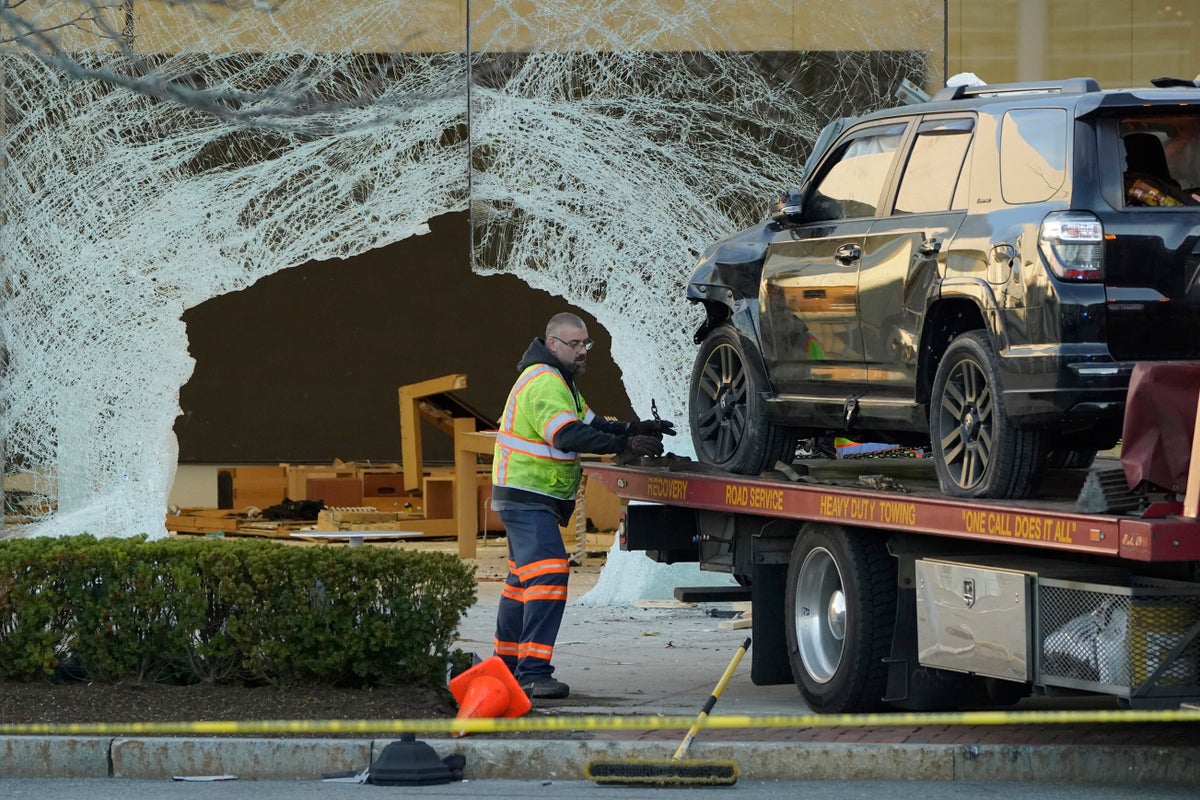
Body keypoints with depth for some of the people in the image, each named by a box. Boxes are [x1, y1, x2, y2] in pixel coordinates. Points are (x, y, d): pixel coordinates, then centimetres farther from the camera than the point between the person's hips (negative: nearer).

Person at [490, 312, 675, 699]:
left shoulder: (559, 380, 17)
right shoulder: (544, 383, -19)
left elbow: (590, 423, 15)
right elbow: (569, 436, -32)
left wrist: (634, 429, -1)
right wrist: (625, 445, -36)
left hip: (534, 499, 11)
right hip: (527, 497, -11)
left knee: (523, 578, 19)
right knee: (548, 575, -21)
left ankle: (508, 664, 29)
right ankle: (533, 672, -27)